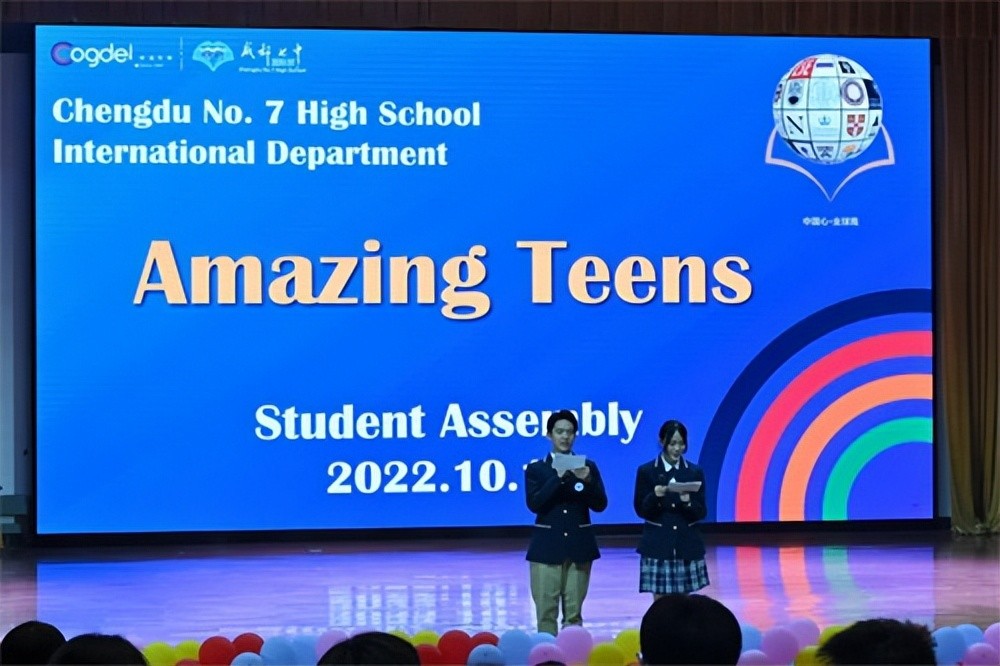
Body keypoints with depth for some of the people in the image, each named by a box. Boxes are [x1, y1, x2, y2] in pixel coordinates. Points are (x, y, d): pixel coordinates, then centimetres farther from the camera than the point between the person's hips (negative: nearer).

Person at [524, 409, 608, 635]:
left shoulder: (588, 467, 8)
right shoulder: (536, 469, 4)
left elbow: (600, 505, 1)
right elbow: (534, 504, -10)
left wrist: (587, 481, -16)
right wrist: (558, 478, -20)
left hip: (579, 545, 1)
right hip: (547, 546, -1)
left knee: (574, 612, 3)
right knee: (546, 611, -4)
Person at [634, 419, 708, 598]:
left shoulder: (695, 472, 5)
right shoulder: (646, 471, 0)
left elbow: (701, 513, 3)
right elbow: (641, 510, -2)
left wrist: (688, 502, -18)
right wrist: (654, 496, -22)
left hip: (687, 545, 2)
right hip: (658, 545, -2)